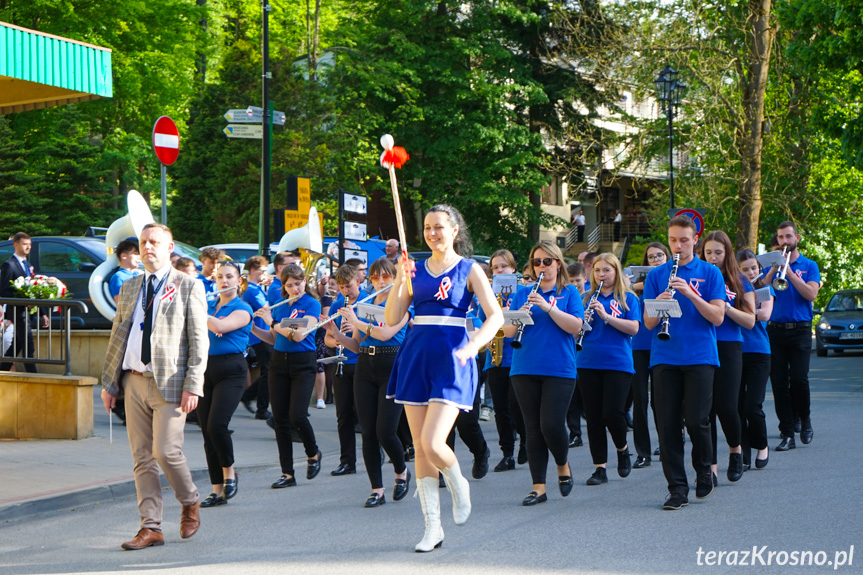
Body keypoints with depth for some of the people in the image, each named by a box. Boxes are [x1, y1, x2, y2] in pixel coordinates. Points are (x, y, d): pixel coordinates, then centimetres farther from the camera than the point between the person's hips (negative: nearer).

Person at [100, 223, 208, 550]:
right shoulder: (129, 288, 16)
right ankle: (151, 528, 9)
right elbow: (118, 336, 18)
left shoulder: (189, 287, 0)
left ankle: (190, 503, 17)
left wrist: (192, 386, -13)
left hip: (169, 382, -5)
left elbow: (199, 340, -5)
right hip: (134, 382, 5)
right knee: (142, 458, 4)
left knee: (166, 450, -11)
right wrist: (109, 382, 11)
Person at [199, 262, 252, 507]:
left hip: (231, 370, -6)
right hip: (206, 368, 6)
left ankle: (229, 472, 6)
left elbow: (219, 326, -20)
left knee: (216, 425, -19)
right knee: (207, 431, 2)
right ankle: (217, 490, 8)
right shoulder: (208, 306, 15)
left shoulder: (242, 309, -4)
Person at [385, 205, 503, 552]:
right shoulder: (416, 269, 11)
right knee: (420, 447, 4)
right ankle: (432, 527, 13)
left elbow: (495, 317, -7)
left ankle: (458, 485, 17)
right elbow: (392, 319, 4)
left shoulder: (469, 269, 1)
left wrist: (472, 346, -22)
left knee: (433, 443, -17)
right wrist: (399, 281, -10)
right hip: (416, 356, 4)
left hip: (451, 358, -4)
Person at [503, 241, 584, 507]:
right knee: (533, 428, 2)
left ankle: (563, 466, 19)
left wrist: (548, 307, -16)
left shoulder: (569, 293, 6)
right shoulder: (523, 294, 13)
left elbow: (575, 326, -8)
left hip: (559, 369, -3)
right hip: (525, 369, 3)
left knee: (552, 424, -11)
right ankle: (538, 487, 8)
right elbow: (507, 331, 8)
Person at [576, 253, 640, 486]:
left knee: (612, 414, -11)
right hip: (589, 363, 3)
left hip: (618, 363, -3)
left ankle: (622, 449, 20)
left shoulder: (627, 298, 4)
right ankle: (600, 468, 10)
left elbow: (633, 328, -8)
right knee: (593, 417, 3)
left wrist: (606, 315, -17)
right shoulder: (587, 299, 12)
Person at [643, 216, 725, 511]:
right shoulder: (656, 275, 10)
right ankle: (677, 488, 6)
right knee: (667, 423, -2)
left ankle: (704, 471, 20)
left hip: (700, 356, -2)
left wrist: (690, 293, -16)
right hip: (665, 358, 2)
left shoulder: (710, 273, 5)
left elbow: (717, 317, -4)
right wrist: (660, 304, -16)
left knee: (696, 420, -7)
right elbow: (648, 323, 5)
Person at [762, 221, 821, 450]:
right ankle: (787, 434, 4)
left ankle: (805, 418, 18)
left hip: (800, 330, -2)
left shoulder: (809, 266, 7)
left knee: (799, 379, -11)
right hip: (775, 330, 2)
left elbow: (811, 294, -9)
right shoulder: (772, 265, 12)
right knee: (779, 383, -1)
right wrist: (774, 269, -12)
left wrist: (789, 273, -15)